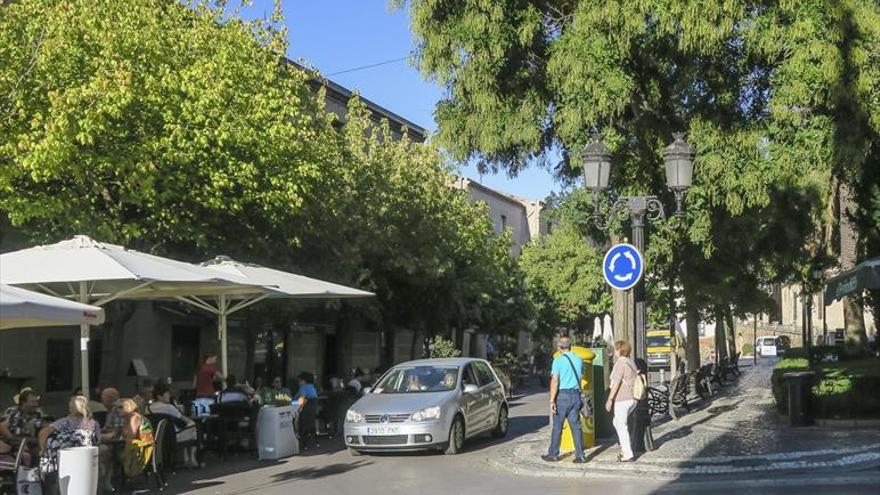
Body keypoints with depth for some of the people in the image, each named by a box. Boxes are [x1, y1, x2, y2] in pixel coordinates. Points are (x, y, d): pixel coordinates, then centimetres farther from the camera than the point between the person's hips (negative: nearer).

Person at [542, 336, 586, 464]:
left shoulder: (558, 360, -9)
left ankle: (553, 454, 13)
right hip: (575, 395, 4)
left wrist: (552, 400, -15)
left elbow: (554, 381, -15)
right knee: (576, 426, 6)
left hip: (562, 395, -4)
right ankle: (580, 456, 2)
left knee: (557, 426, 5)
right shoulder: (578, 359, 6)